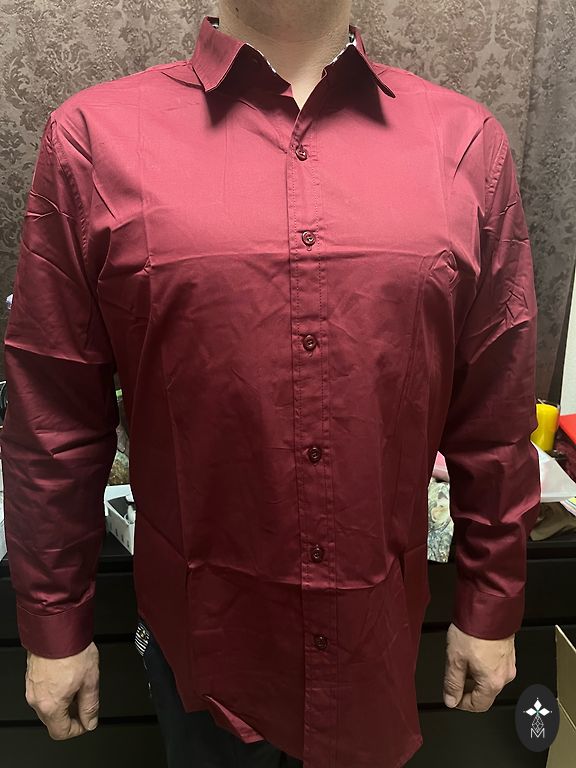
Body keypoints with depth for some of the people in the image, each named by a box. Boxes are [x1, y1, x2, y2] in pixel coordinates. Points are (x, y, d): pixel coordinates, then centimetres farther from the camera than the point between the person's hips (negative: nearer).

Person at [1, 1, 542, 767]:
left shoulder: (466, 141, -4)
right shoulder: (95, 136, -8)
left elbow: (496, 411, 0)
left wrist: (492, 607, 6)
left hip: (379, 627, 2)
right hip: (201, 628, -1)